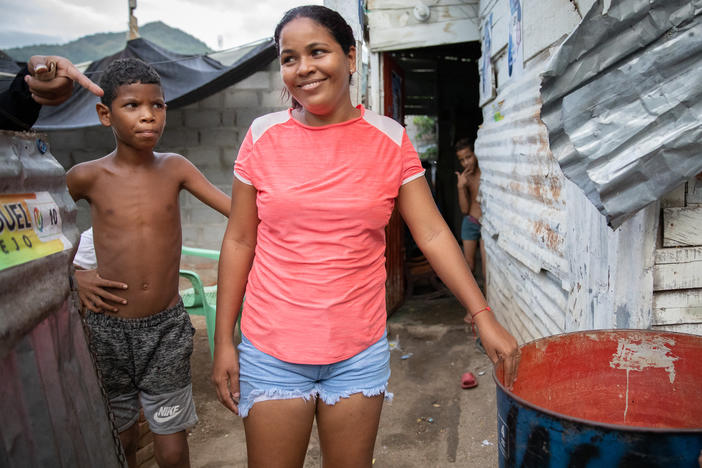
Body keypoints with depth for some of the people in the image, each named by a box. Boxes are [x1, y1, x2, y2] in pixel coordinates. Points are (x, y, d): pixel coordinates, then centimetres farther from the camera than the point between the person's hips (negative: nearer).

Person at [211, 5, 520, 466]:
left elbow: (433, 234, -4)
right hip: (272, 351, 0)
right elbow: (239, 242, 0)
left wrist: (484, 316, -11)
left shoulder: (390, 140, -3)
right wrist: (223, 341, -1)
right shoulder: (263, 136, -3)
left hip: (360, 352, 1)